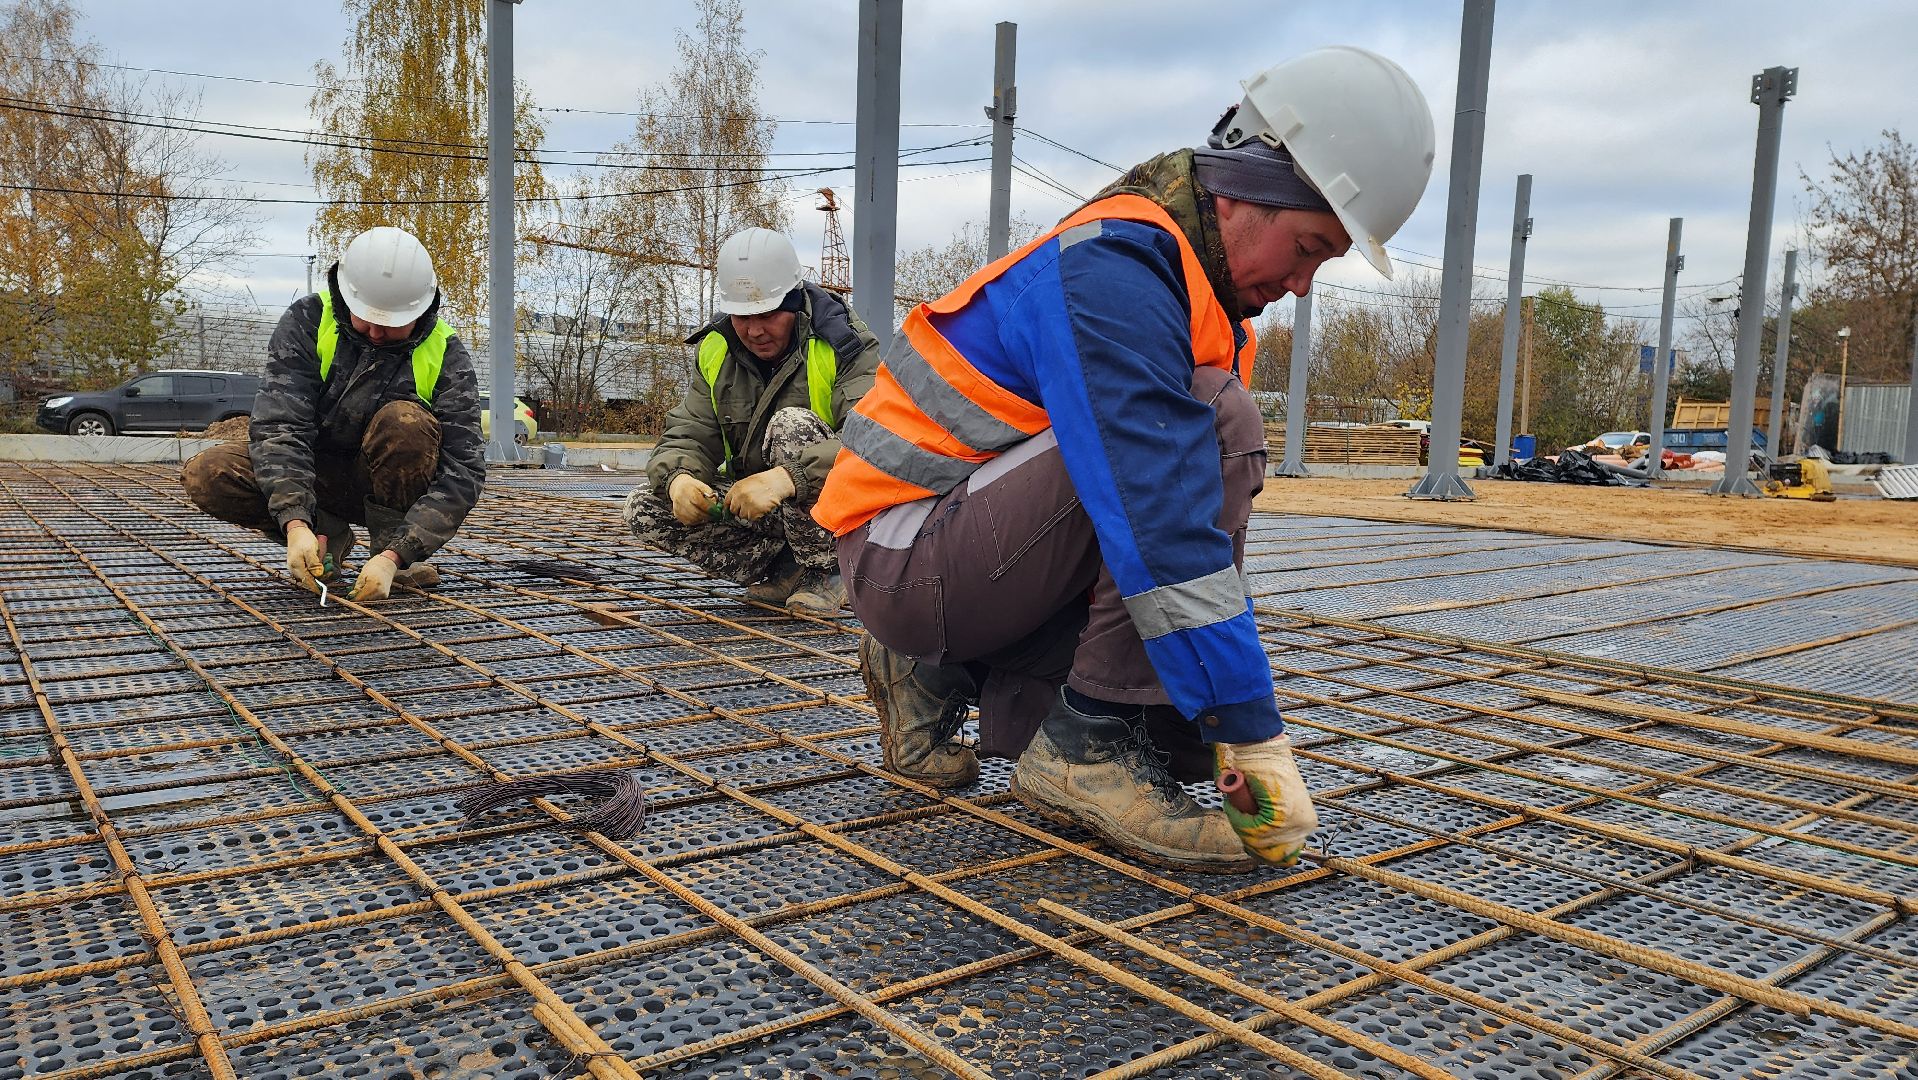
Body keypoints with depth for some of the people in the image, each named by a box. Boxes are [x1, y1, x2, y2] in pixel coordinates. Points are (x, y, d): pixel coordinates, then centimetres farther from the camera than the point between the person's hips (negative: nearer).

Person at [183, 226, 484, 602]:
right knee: (205, 477, -24)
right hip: (311, 475, 2)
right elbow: (278, 425, -24)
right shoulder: (307, 321, -15)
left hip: (388, 482, -2)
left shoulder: (445, 354, -18)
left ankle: (389, 542, -13)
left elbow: (463, 471, -25)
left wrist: (394, 556, -36)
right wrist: (296, 524, -40)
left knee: (406, 420, -33)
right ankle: (328, 534, -3)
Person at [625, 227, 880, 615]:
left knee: (792, 425, -32)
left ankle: (828, 573, -18)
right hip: (754, 508, 6)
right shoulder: (716, 351, 2)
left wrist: (786, 478, -47)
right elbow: (687, 436, -2)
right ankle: (788, 570, -9)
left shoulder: (843, 347, -16)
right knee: (644, 509, -10)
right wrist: (679, 478, -29)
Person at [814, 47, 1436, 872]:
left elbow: (1192, 514, 12)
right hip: (903, 551, -9)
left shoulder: (1194, 291, 10)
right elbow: (1160, 523, -30)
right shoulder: (1114, 268, -21)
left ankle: (943, 675, 12)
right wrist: (1254, 736, -27)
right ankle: (1090, 748, -19)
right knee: (1215, 423, -23)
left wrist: (1237, 715, 7)